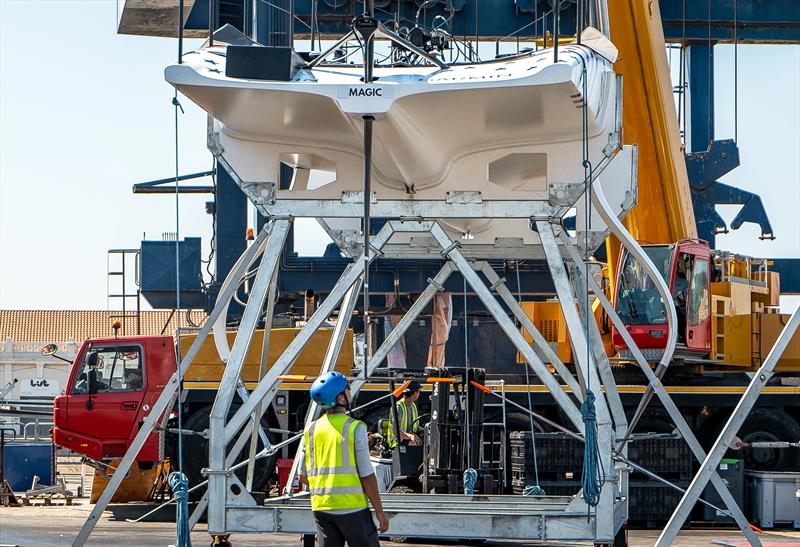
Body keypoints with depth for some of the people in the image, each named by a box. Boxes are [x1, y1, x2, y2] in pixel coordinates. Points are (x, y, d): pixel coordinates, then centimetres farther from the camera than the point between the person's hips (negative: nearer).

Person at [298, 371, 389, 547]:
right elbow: (367, 475, -11)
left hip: (321, 506, 5)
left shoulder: (311, 429, 6)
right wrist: (379, 511, -4)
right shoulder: (354, 428, -9)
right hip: (351, 506, -5)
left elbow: (302, 477, 11)